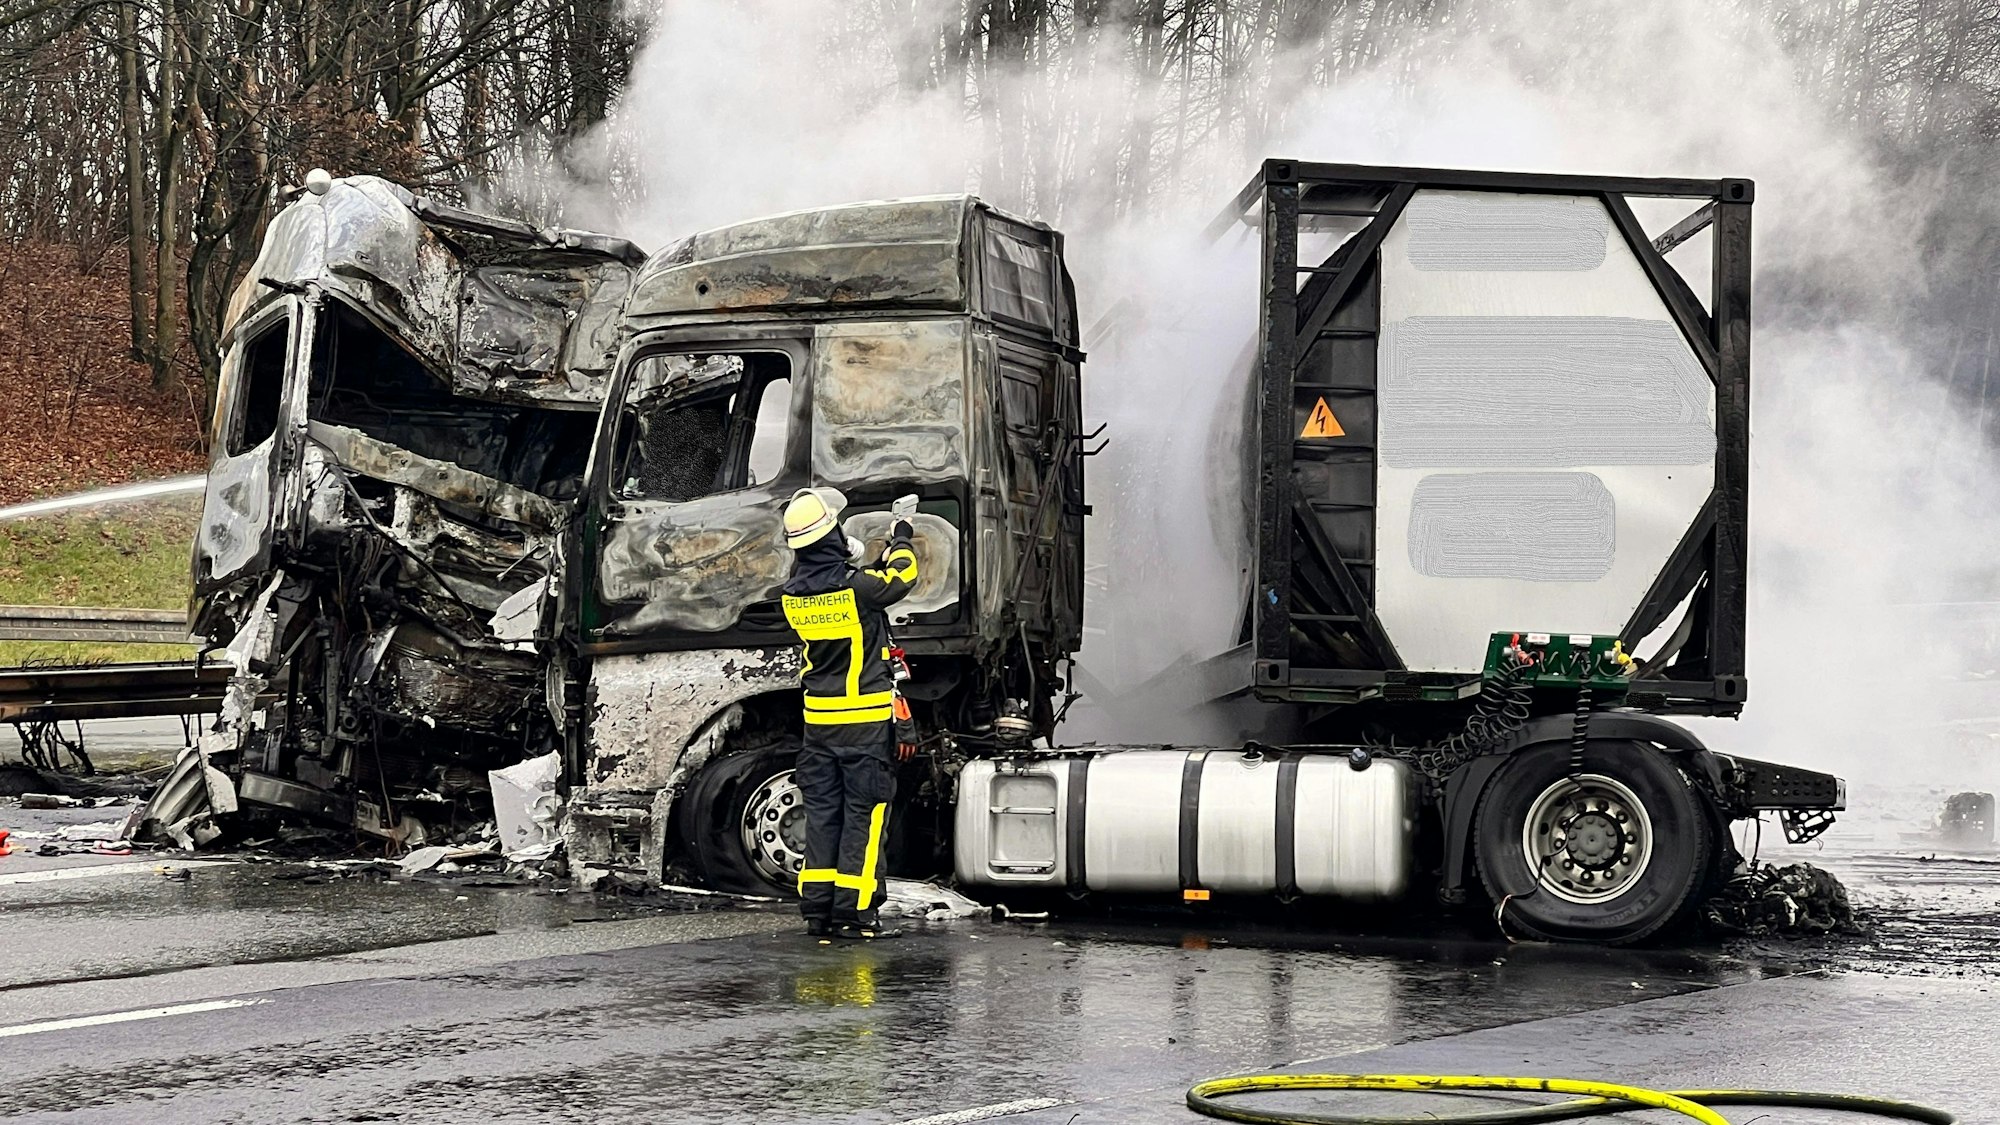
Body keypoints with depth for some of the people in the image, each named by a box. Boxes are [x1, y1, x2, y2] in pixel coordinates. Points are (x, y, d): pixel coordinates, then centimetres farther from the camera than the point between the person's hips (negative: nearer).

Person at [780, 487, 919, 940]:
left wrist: (847, 562, 27)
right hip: (866, 720, -5)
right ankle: (853, 911, -3)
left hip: (818, 717, 5)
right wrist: (901, 530, 16)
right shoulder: (857, 586, -17)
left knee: (822, 812, 10)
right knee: (864, 814, -1)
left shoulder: (793, 595, -1)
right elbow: (901, 577, 1)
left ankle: (817, 909, 10)